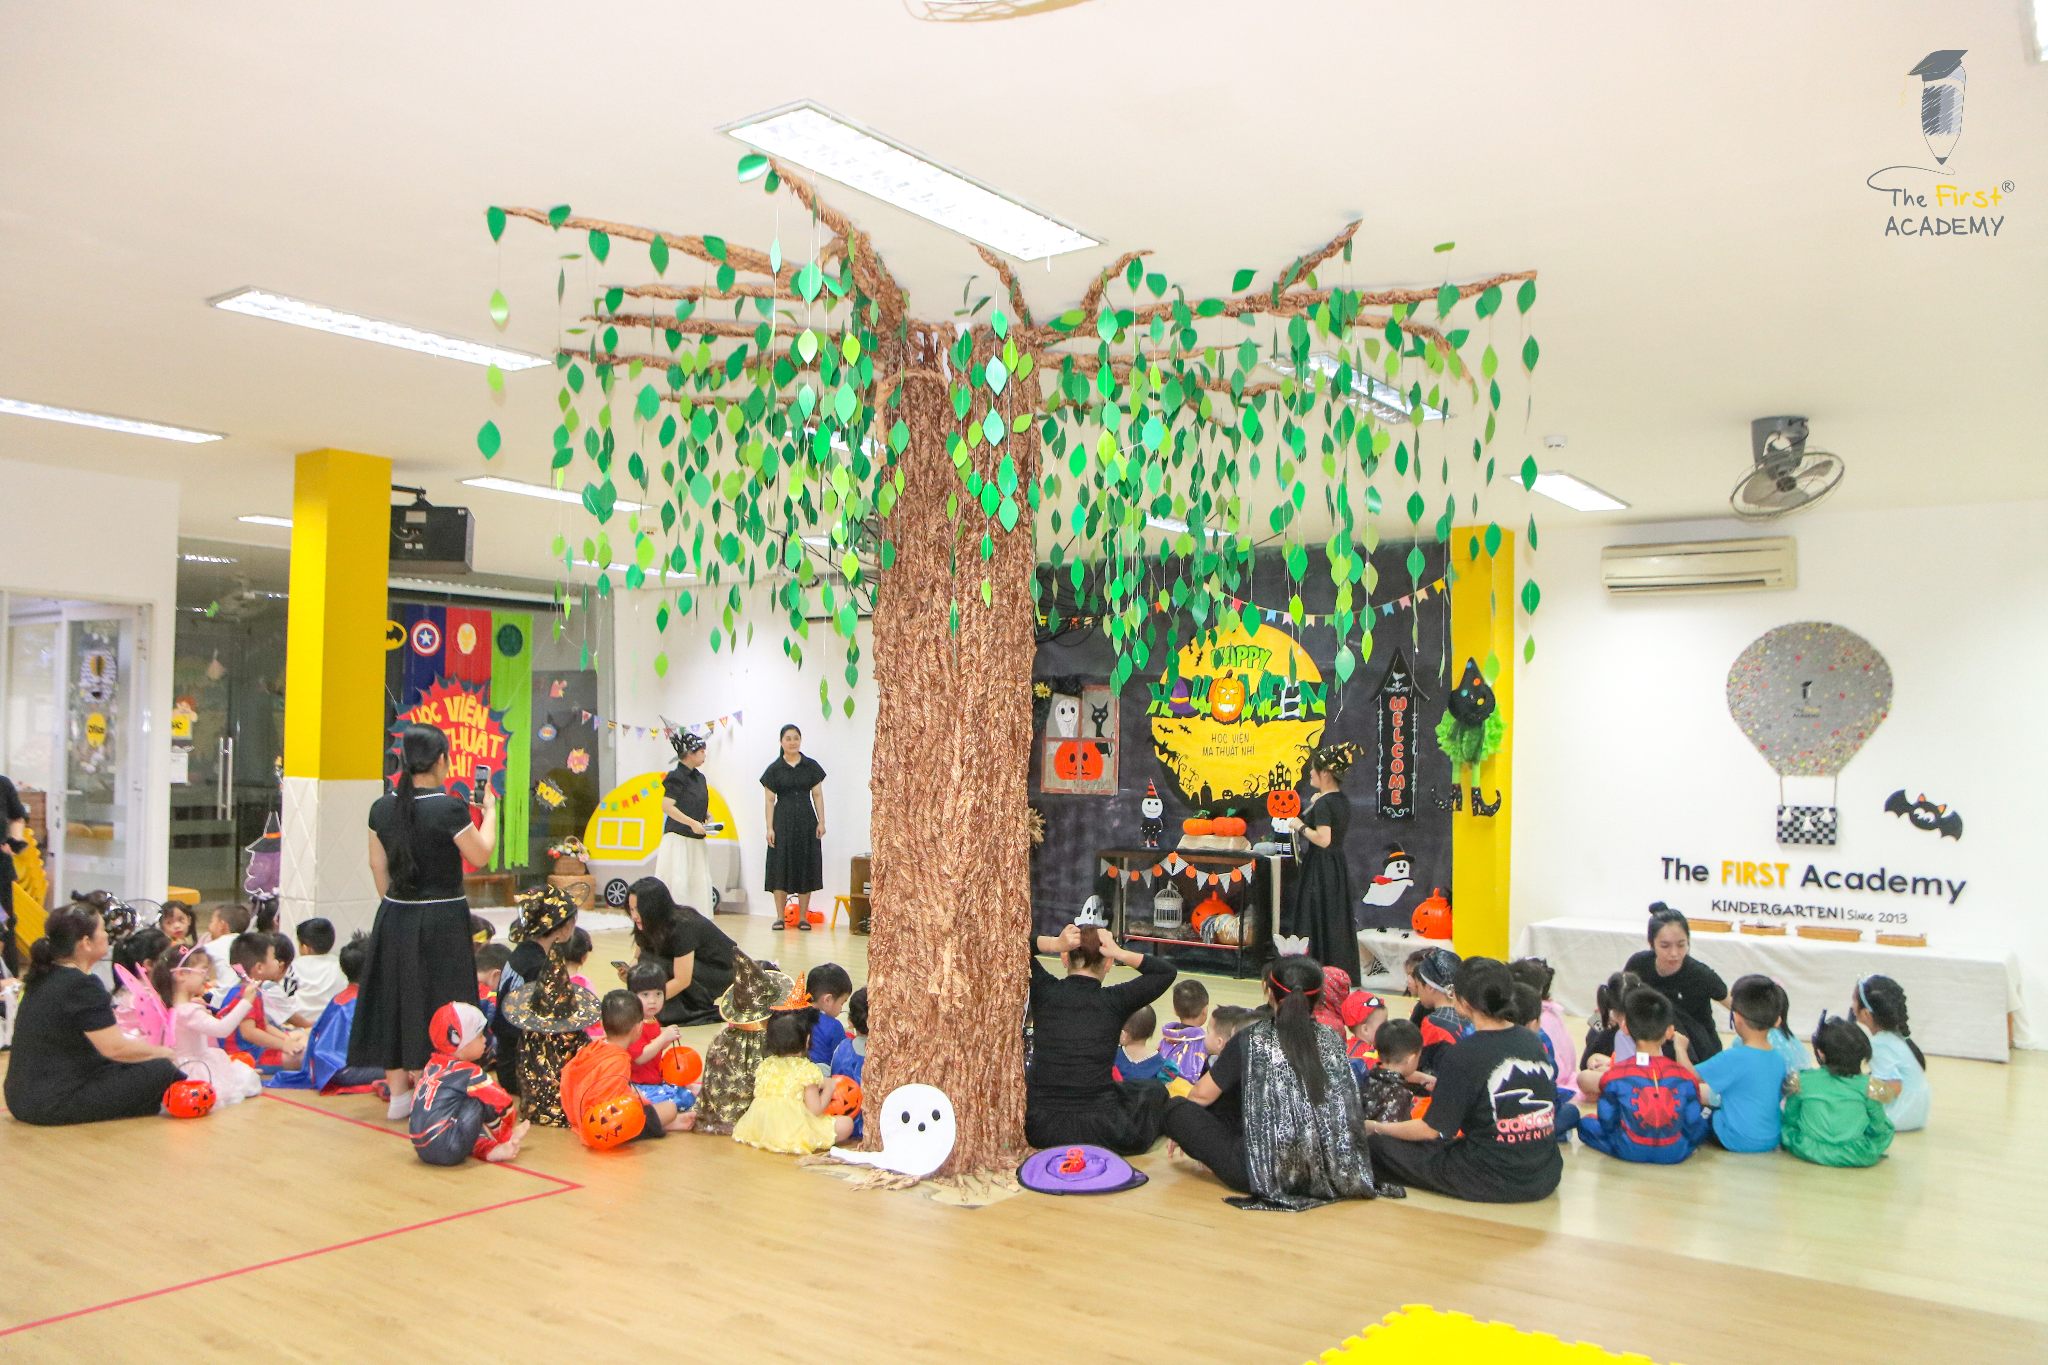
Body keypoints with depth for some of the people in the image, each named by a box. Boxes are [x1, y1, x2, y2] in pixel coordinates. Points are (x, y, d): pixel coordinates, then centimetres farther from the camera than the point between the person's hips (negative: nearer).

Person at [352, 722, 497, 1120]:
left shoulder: (382, 808, 0)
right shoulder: (449, 808, -18)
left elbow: (378, 868, 8)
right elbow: (480, 856, -6)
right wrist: (490, 809, 5)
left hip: (394, 917, 6)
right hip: (441, 920, -6)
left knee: (395, 1000, 13)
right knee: (437, 1006, 3)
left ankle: (398, 1092, 23)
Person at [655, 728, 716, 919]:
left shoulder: (699, 777, 13)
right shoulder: (676, 777, -11)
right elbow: (667, 807, -18)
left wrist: (707, 816, 5)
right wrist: (692, 823, -20)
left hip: (696, 839, 8)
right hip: (678, 837, -8)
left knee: (700, 884, 7)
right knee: (677, 883, -10)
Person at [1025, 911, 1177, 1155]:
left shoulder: (1045, 991, -5)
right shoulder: (1115, 1001, -7)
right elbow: (1167, 971, 7)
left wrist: (1052, 944, -8)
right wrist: (1121, 953, -5)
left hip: (1039, 1128, 3)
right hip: (1101, 1132, -3)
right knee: (1155, 1092, 26)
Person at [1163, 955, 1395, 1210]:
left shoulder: (1251, 1040, -5)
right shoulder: (1333, 1040, 4)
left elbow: (1203, 1096, 3)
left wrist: (1185, 1132, 25)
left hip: (1267, 1173, -4)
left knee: (1175, 1110, 5)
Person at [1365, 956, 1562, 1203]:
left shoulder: (1463, 1055, -16)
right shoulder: (1533, 1042, 4)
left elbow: (1433, 1129, -9)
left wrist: (1377, 1128, 7)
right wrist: (1444, 1086, 29)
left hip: (1493, 1183, -7)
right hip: (1546, 1179, 7)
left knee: (1379, 1144, 2)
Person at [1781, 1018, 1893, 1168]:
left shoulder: (1803, 1080, -6)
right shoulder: (1867, 1086, -7)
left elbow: (1790, 1118, 2)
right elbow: (1877, 1128, 0)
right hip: (1857, 1156, 0)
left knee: (1783, 1122, 28)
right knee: (1886, 1125, 25)